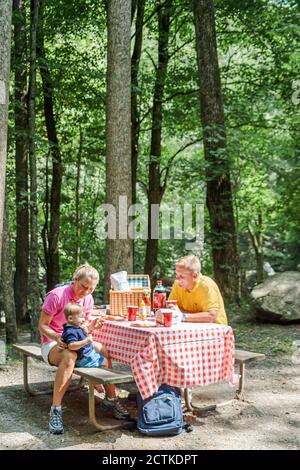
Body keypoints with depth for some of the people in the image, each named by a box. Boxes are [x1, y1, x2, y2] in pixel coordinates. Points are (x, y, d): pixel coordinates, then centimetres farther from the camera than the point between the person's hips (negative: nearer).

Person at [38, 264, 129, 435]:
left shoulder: (88, 299, 2)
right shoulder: (56, 295, -17)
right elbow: (42, 326, -13)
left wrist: (90, 327, -16)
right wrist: (57, 338, -32)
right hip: (52, 342, -5)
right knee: (69, 356, -40)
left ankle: (111, 398, -6)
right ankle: (56, 410, -35)